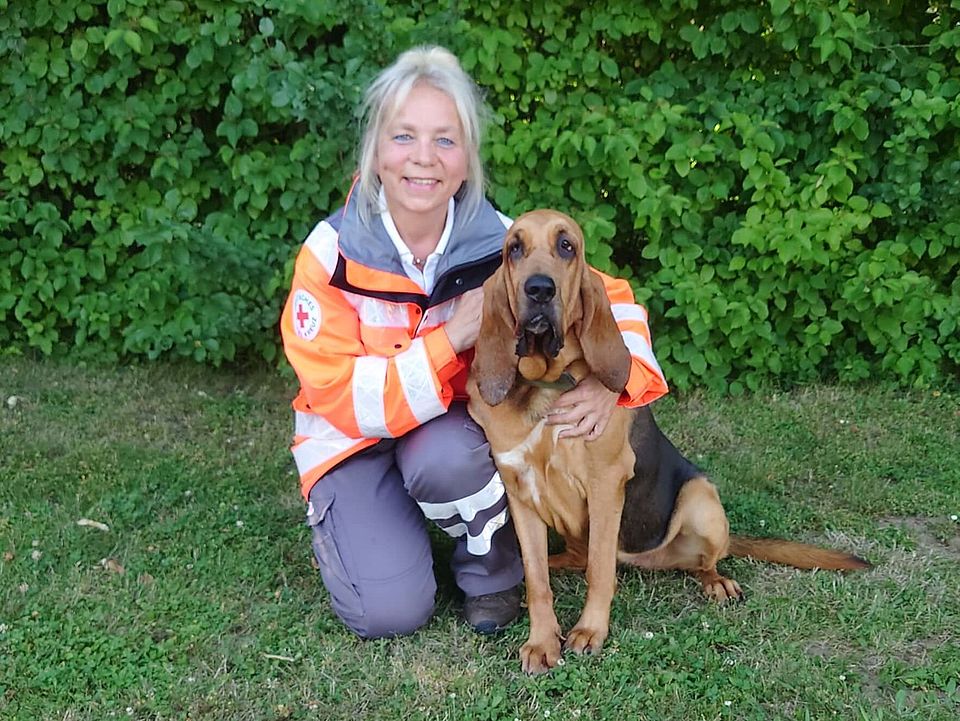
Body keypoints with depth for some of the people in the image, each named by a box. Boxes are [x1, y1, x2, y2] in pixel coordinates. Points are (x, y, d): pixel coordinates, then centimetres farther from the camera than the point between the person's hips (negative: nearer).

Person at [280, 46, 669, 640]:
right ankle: (345, 519, 13)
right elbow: (339, 395, -23)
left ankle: (494, 570, -4)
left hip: (455, 428, 2)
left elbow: (612, 300, -8)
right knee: (390, 611, -20)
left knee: (445, 458, -35)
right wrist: (451, 338, -34)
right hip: (356, 439, -1)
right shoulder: (333, 253, -21)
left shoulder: (499, 241, -17)